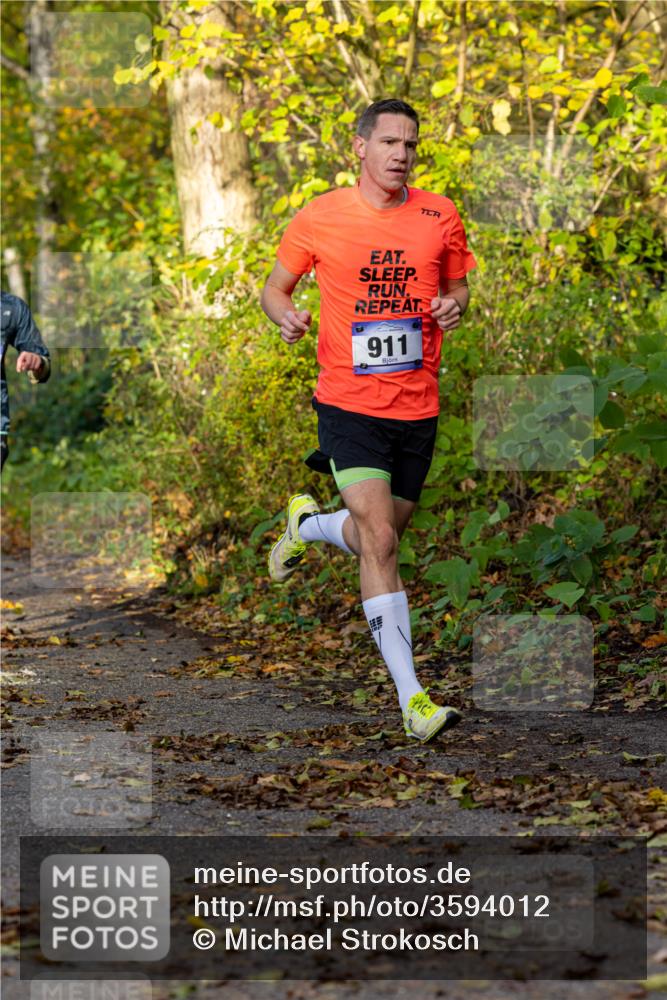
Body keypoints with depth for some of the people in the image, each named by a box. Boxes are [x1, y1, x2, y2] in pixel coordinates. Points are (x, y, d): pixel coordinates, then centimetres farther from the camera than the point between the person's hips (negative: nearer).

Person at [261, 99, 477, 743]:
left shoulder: (440, 217, 4)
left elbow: (457, 286, 18)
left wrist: (453, 307, -6)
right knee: (379, 543, -16)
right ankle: (412, 698, -14)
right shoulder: (318, 218, -2)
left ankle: (306, 523, 49)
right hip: (348, 404, -4)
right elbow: (275, 286, 10)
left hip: (417, 407, 4)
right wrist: (285, 316, -13)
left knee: (379, 538, 14)